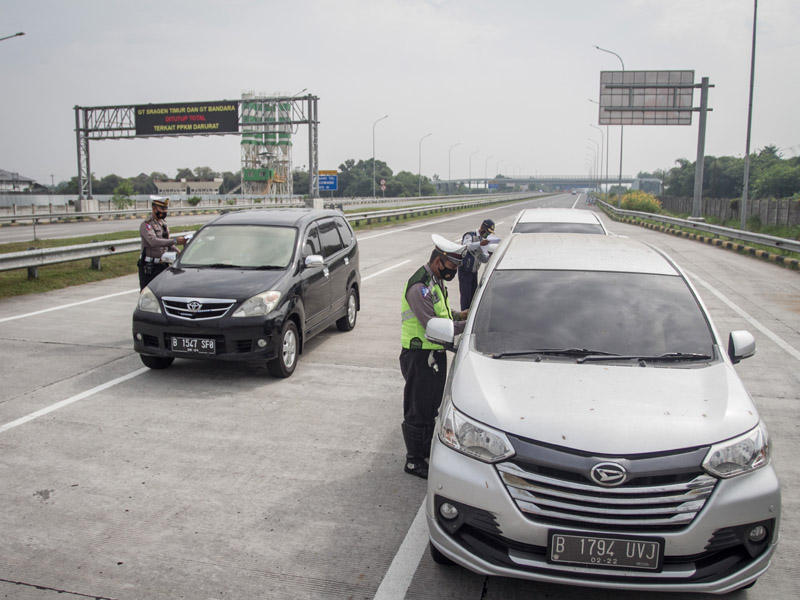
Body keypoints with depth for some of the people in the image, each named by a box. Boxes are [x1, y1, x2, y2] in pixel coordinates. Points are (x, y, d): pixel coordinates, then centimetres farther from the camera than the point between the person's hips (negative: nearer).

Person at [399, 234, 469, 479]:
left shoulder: (437, 281, 9)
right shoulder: (419, 286, -23)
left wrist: (459, 315, 1)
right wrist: (467, 325, -22)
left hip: (436, 353, 10)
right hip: (419, 357, -10)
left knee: (432, 405, 21)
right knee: (417, 410, 2)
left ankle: (427, 447, 37)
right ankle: (413, 461, 14)